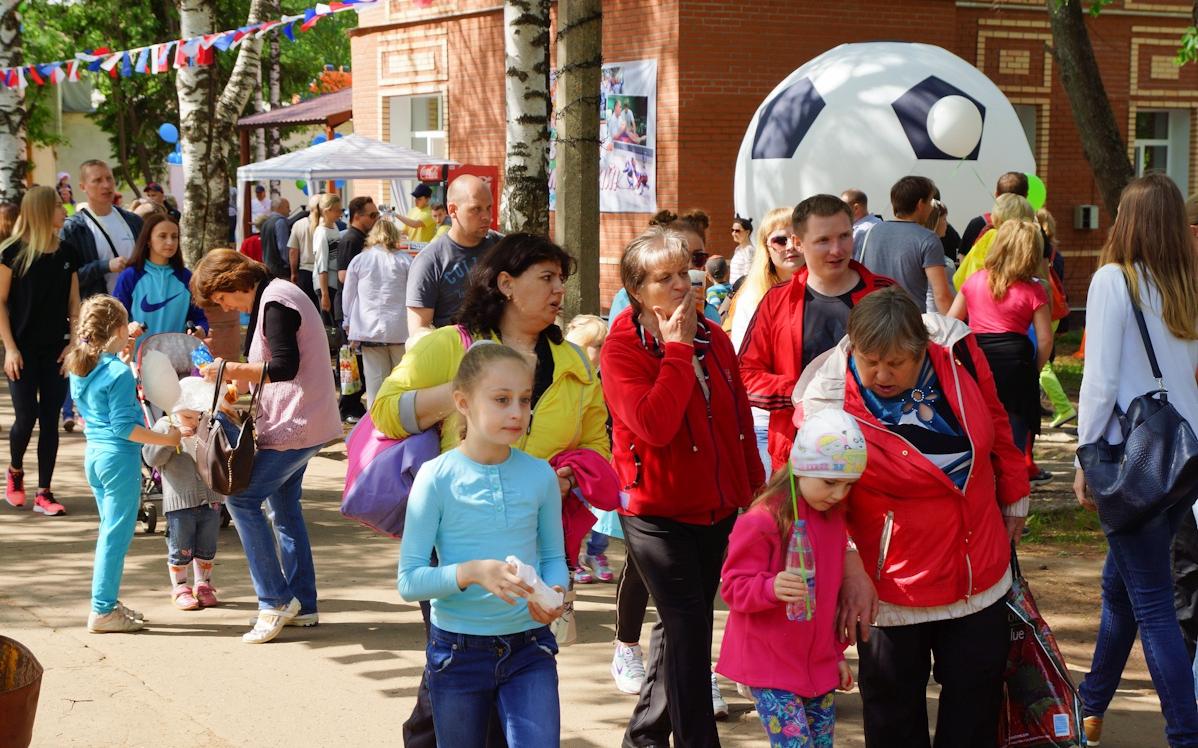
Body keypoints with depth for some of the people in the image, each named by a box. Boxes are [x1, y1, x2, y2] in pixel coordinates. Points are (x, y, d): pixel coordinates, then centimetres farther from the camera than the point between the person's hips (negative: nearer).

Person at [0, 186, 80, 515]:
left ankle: (44, 493, 8)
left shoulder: (66, 253, 6)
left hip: (56, 349, 4)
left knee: (50, 419, 2)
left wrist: (74, 342, -1)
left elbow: (73, 302, 10)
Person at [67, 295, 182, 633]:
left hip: (93, 454, 9)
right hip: (119, 457, -9)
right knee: (116, 534, -2)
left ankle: (107, 602, 25)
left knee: (110, 531, 19)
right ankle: (102, 611, 2)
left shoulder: (79, 368, 7)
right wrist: (166, 439, -17)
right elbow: (124, 426, -21)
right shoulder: (120, 373, -18)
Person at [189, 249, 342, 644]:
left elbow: (285, 366, -23)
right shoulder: (272, 297, 15)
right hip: (297, 423, 11)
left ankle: (275, 600, -6)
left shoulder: (274, 303, -16)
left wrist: (234, 370, -18)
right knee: (285, 507, 14)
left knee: (243, 499, -10)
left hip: (295, 425, -11)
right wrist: (238, 377, 13)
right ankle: (303, 604, 19)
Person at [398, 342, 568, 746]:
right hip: (458, 649, -1)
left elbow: (554, 557, 8)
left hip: (529, 645, 2)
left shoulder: (540, 475, -3)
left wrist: (555, 594, -14)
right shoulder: (437, 478, -11)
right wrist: (472, 572, -28)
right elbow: (409, 581, -12)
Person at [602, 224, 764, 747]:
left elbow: (740, 421, 13)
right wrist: (677, 349, -23)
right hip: (657, 511, -6)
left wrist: (754, 489, 14)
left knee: (682, 626, 16)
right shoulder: (621, 349, -13)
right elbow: (654, 425, -29)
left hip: (715, 507, 6)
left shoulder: (714, 339, 5)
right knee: (689, 627, -10)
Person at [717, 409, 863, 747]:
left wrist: (837, 653, 21)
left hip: (819, 665, 7)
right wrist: (771, 588, -34)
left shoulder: (833, 519, 8)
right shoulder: (760, 521, -16)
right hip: (770, 666, -7)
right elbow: (734, 586, -14)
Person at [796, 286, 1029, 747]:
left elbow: (995, 424, 7)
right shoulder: (828, 402, -21)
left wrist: (1014, 498, 15)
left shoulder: (957, 353, -11)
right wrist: (850, 569, -23)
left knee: (976, 708, 17)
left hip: (981, 576, 4)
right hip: (892, 587, -3)